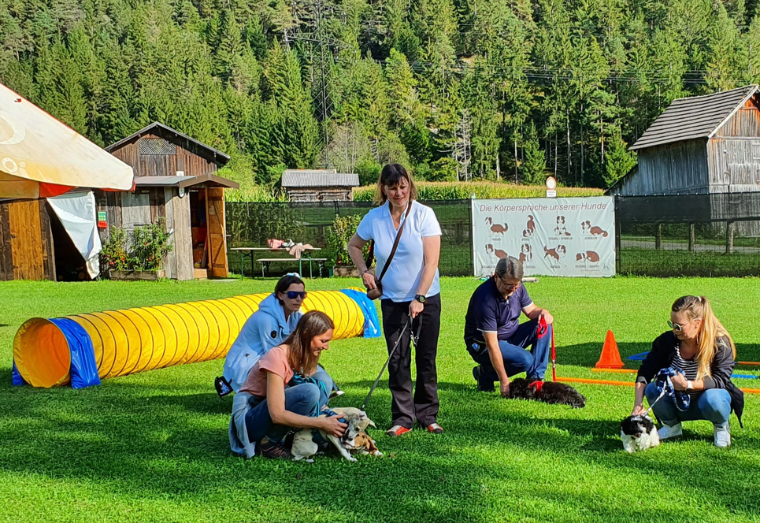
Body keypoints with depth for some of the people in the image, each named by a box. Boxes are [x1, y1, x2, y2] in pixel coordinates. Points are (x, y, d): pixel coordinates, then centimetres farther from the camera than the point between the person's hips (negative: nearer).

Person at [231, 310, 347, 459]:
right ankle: (270, 444, -14)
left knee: (322, 379, -9)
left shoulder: (304, 357, 1)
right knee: (309, 391, -29)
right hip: (249, 418, -8)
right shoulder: (277, 357, -24)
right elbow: (277, 415, -29)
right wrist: (322, 423, -27)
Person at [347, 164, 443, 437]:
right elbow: (354, 245, 16)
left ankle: (428, 416, 17)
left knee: (426, 358, 5)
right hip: (392, 300, 2)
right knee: (397, 360, 1)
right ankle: (402, 418, 9)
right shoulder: (374, 218, -3)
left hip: (426, 298, -2)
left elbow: (431, 261, -14)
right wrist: (364, 271, 1)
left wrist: (419, 298, -20)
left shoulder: (424, 214, -11)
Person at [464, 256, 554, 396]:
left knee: (543, 325, -11)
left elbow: (530, 310, 8)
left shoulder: (517, 287, -8)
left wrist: (542, 312, -20)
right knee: (525, 360, -29)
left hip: (511, 335, 8)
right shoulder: (485, 298, -30)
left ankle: (535, 378, -9)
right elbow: (491, 344, -29)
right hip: (483, 344, -8)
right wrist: (504, 381, -29)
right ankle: (485, 373, -4)